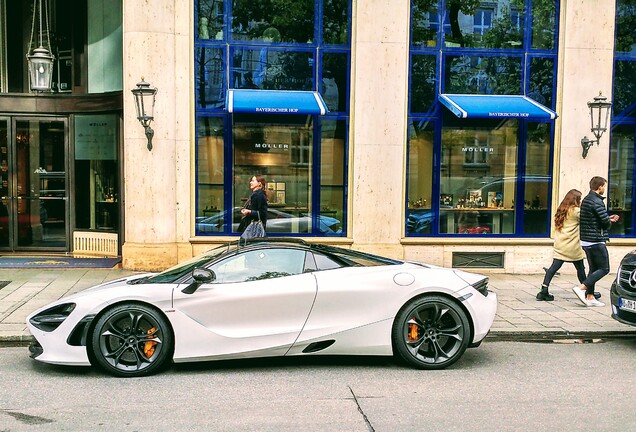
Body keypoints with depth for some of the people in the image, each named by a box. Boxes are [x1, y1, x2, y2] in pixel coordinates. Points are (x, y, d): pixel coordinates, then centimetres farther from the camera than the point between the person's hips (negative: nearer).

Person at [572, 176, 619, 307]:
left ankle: (590, 297, 13)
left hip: (586, 241, 10)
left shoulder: (586, 200, 13)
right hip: (596, 241, -10)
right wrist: (610, 221, 5)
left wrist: (609, 218, 15)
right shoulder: (597, 202, -17)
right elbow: (605, 222, -18)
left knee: (594, 268, 14)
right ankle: (581, 288, -12)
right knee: (604, 269, -2)